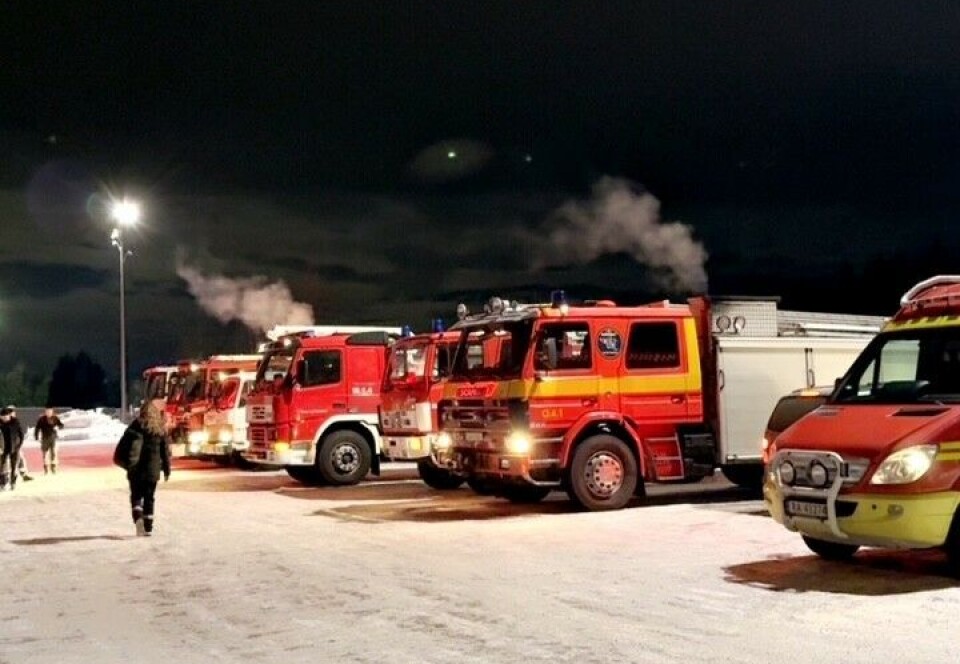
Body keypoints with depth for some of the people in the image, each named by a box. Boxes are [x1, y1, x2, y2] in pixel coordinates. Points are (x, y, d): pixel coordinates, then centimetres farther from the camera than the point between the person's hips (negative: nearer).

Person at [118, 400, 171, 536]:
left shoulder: (137, 425, -2)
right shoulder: (161, 428, 4)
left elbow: (130, 446, -9)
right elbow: (166, 451, 6)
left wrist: (129, 464, -6)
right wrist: (166, 469, 12)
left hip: (137, 469, -1)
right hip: (153, 470, 1)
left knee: (136, 496, 10)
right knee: (149, 499, 9)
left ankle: (138, 518, -15)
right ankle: (148, 528, 8)